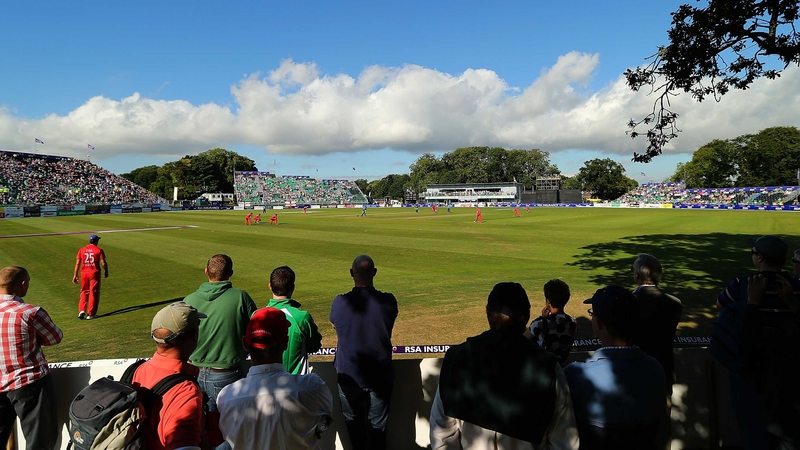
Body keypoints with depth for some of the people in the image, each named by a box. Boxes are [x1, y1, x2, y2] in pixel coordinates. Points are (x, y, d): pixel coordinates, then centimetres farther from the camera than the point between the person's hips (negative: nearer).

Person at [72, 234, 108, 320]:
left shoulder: (82, 250, 6)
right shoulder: (99, 250, -3)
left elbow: (77, 263, 4)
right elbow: (103, 263, -7)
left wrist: (75, 275, 8)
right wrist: (106, 271, 8)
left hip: (84, 273, 3)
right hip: (94, 273, -3)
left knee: (84, 292, 16)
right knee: (94, 293, 5)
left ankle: (82, 310, 1)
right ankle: (91, 314, 7)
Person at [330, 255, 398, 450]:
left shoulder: (339, 302, -16)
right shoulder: (388, 301, -14)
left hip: (349, 374, 0)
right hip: (380, 375, 0)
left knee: (353, 421, 19)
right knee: (377, 424, 15)